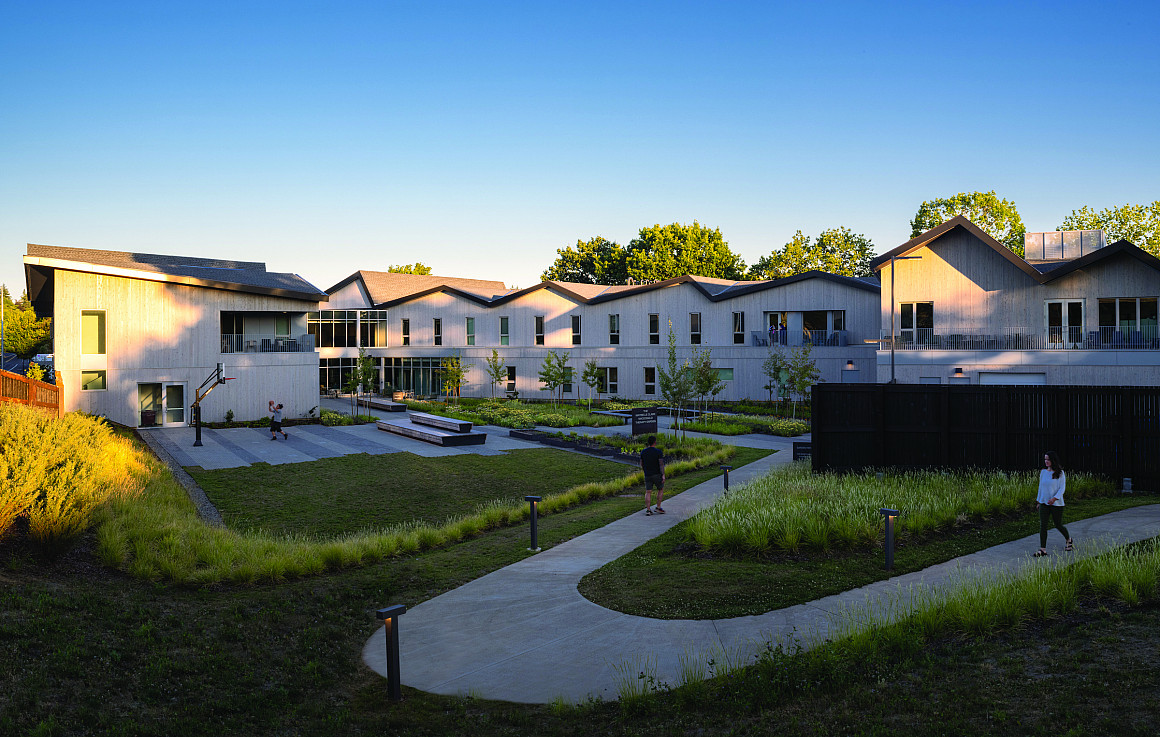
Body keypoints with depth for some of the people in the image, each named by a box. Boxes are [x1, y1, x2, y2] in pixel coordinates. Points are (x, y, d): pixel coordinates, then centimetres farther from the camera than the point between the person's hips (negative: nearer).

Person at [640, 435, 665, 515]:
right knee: (661, 490, 13)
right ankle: (658, 507, 10)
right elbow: (661, 464, -16)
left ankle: (648, 509, -1)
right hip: (657, 475, -3)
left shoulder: (643, 452, 2)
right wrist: (663, 475, -17)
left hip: (647, 475, 3)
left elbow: (641, 464, 9)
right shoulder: (658, 451, -10)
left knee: (648, 492, 4)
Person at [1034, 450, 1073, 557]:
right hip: (1044, 503, 4)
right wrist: (1038, 501, 18)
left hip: (1057, 504, -4)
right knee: (1043, 525, -6)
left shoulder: (1060, 473, -7)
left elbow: (1062, 488, -11)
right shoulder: (1043, 472, 7)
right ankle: (1043, 549, -5)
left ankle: (1069, 540, 39)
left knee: (1058, 525, 9)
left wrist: (1054, 498, -26)